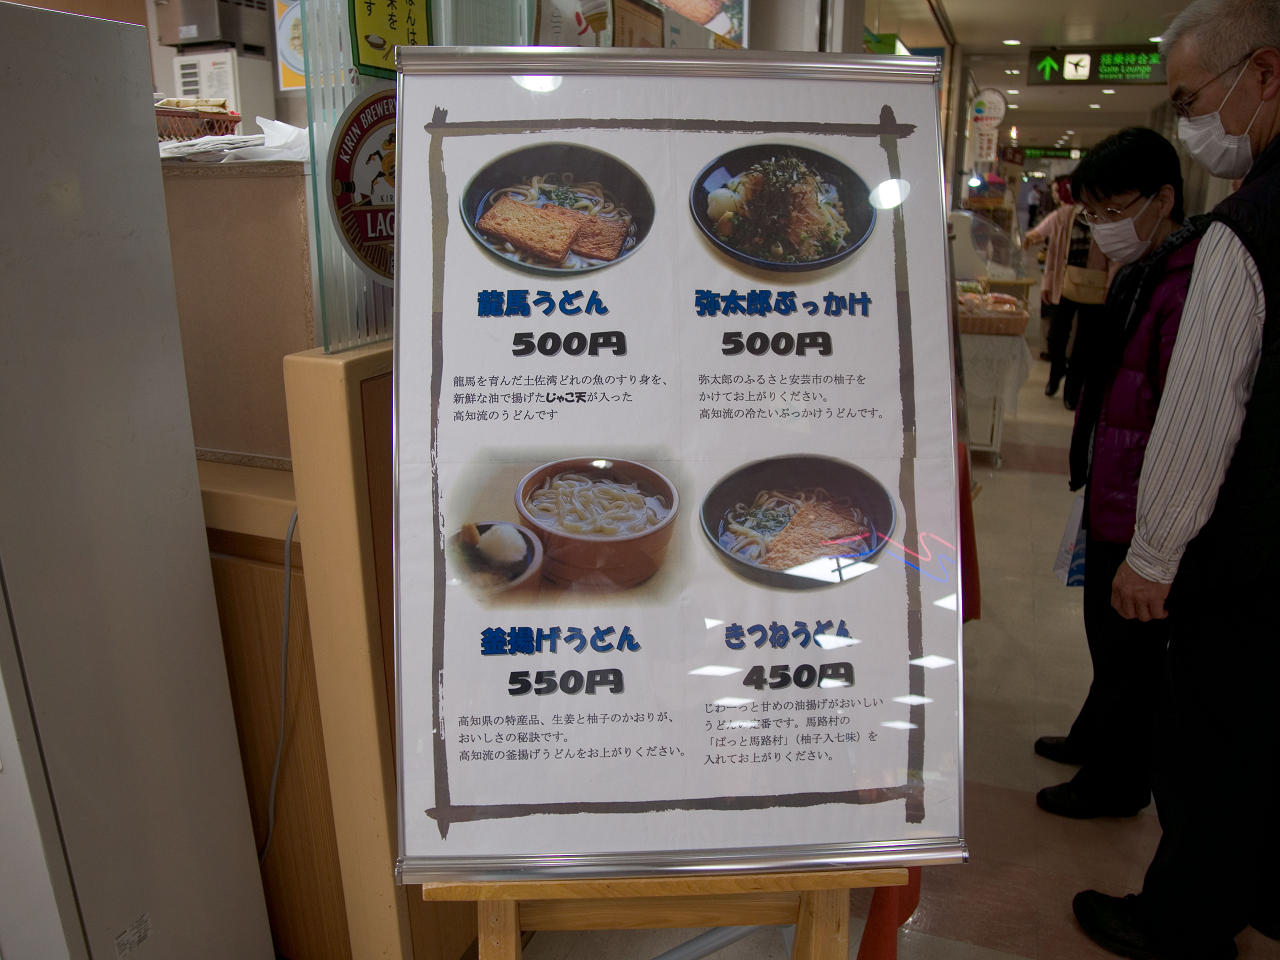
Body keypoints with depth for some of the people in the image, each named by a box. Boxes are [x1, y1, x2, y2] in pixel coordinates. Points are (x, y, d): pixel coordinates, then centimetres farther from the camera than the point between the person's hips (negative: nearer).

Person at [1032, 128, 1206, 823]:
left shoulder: (1187, 287, -23)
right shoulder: (1139, 272, 10)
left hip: (1141, 517, -10)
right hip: (1113, 499, 10)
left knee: (1129, 648, 7)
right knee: (1108, 632, 24)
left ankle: (1117, 783, 27)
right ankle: (1094, 738, 44)